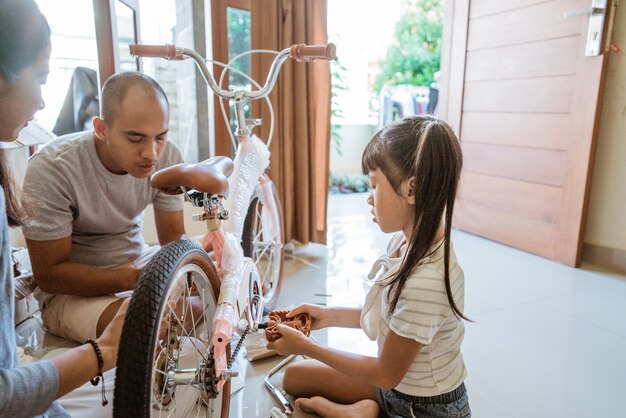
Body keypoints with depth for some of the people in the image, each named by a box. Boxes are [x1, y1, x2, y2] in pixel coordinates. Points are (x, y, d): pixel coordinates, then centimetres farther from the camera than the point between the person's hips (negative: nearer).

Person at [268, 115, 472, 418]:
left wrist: (304, 346, -14)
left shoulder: (425, 281, -34)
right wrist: (328, 315, 2)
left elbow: (387, 373, -20)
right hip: (399, 386, 8)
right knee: (295, 376, 12)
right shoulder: (406, 240, -9)